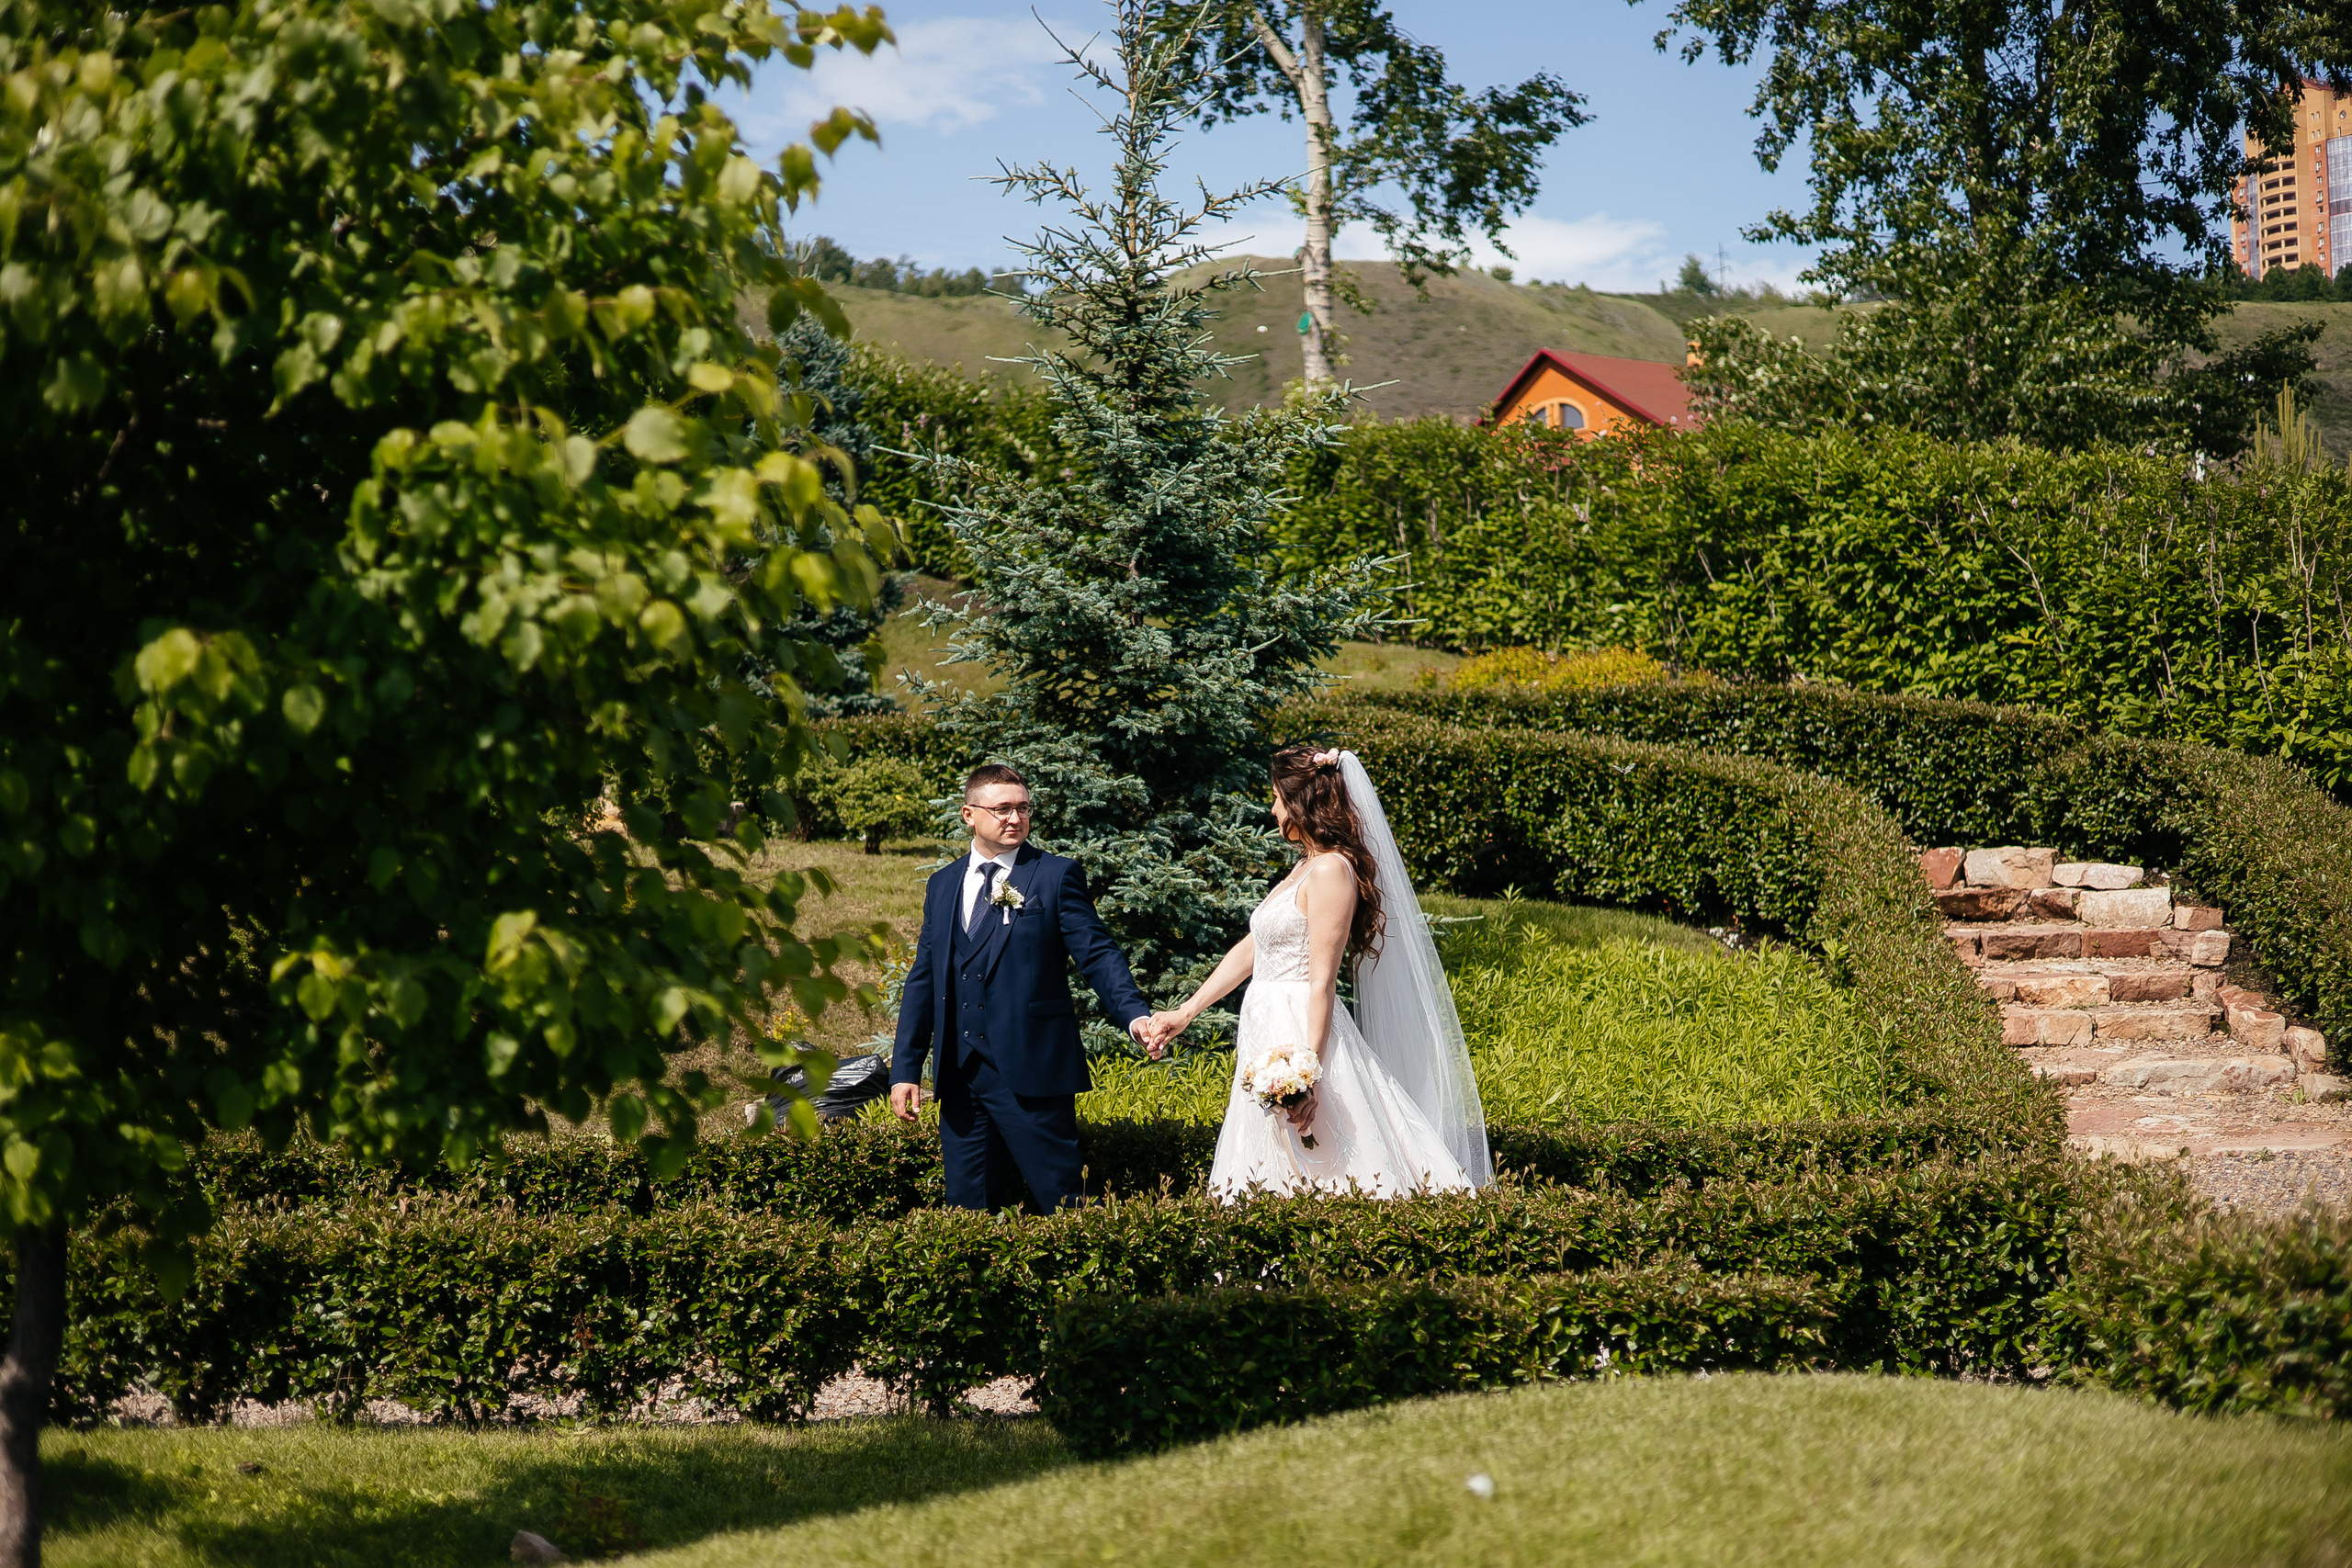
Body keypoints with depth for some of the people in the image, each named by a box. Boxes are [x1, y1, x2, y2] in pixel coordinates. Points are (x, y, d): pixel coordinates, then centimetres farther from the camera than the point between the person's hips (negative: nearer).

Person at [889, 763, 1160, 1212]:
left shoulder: (1056, 876, 0)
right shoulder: (942, 885, 14)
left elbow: (1098, 955, -6)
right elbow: (923, 980, 16)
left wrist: (1134, 1014, -24)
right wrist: (905, 1069, 11)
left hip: (1031, 1074, -5)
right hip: (960, 1079, 5)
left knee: (1061, 1200, -4)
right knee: (969, 1206, 8)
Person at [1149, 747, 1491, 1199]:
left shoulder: (1331, 869, -13)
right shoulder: (1305, 868, 17)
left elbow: (1322, 981, -18)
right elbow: (1249, 950, 22)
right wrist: (1185, 1014, 21)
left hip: (1302, 1032, -10)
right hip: (1269, 1034, 10)